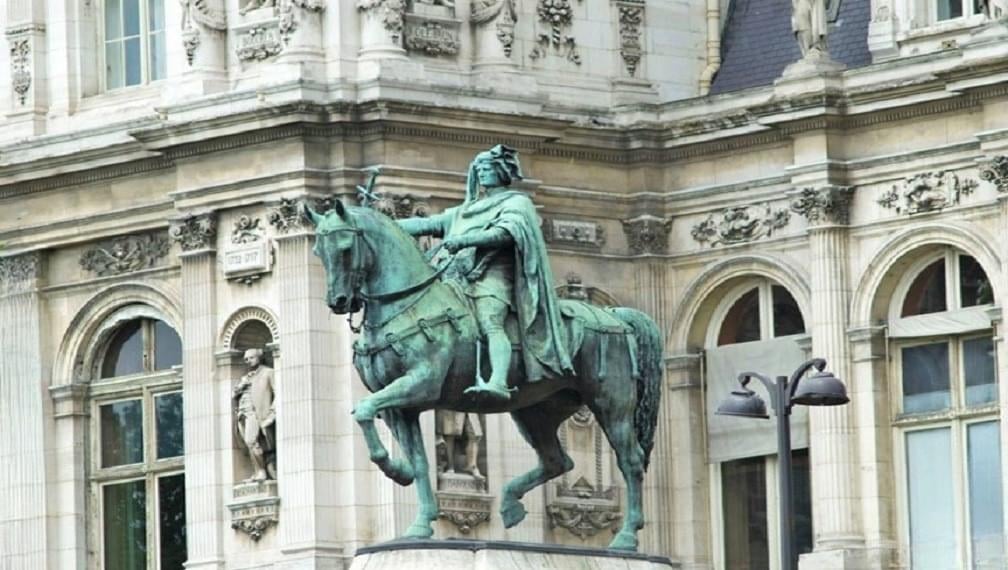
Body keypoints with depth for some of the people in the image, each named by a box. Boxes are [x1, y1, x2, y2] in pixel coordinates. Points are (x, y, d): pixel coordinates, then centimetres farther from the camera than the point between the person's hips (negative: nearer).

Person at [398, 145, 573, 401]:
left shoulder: (516, 203, 11)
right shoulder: (463, 212, 32)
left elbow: (505, 232, -8)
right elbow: (427, 224, 26)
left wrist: (465, 240, -24)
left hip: (492, 277, -8)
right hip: (455, 279, 8)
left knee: (491, 324, -32)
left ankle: (498, 382, -53)